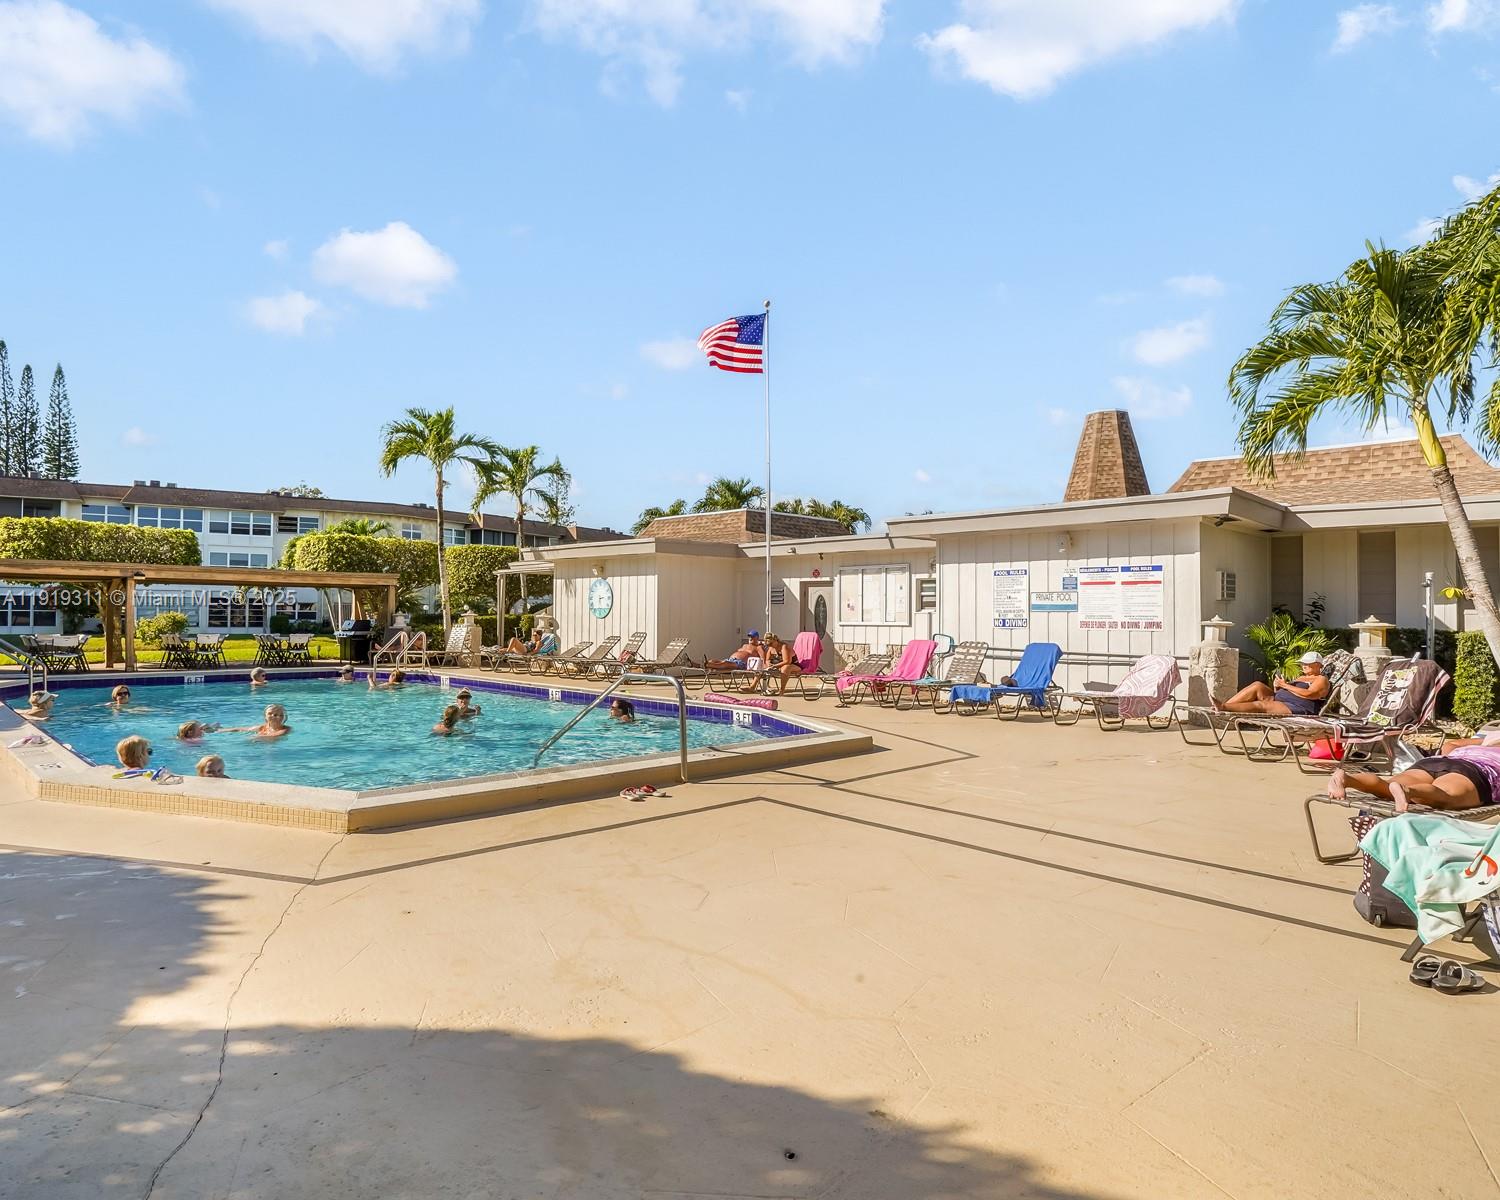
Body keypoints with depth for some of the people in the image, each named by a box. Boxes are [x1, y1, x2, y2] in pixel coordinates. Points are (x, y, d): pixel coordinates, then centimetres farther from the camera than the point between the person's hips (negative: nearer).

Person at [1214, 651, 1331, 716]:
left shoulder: (1321, 679, 5)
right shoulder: (1301, 677, 32)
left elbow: (1309, 694, -15)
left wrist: (1285, 685, -12)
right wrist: (1276, 688, 2)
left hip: (1296, 710, -9)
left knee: (1260, 705, -29)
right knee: (1258, 685, -12)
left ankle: (1223, 708, -42)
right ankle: (1223, 705, -25)